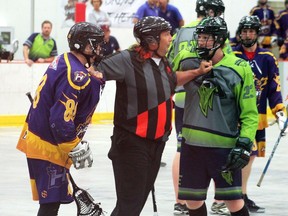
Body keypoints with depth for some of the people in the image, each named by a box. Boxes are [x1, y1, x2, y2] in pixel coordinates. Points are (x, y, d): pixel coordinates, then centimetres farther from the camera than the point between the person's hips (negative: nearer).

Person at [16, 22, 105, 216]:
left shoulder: (63, 62, 9)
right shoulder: (77, 76, -23)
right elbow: (61, 119, -26)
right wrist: (76, 148, -19)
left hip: (36, 137, 10)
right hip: (48, 146, -10)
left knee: (52, 198, 17)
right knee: (51, 200, -9)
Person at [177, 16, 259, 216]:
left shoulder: (240, 68, -6)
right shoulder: (190, 63, 4)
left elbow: (249, 113, -5)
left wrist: (245, 144, -14)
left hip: (224, 146, -4)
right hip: (192, 145, 4)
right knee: (193, 199, 10)